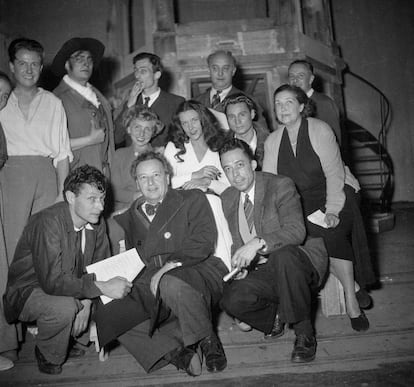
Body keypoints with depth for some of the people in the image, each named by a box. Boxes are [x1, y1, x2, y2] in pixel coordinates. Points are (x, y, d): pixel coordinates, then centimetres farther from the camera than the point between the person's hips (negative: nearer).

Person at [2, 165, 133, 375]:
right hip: (28, 292, -7)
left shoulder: (97, 224, -7)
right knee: (64, 307, -35)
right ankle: (48, 356, -3)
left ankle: (69, 339, 11)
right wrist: (102, 287, -37)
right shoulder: (47, 223, -29)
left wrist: (86, 302, -21)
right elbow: (52, 282, -35)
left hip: (72, 287, 7)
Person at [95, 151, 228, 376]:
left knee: (171, 283, -38)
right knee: (107, 314, -15)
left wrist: (170, 265, -18)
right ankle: (174, 351, -20)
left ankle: (208, 341, -14)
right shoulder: (133, 214, 21)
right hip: (152, 291, 5)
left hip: (196, 273, -4)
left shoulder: (192, 200, 7)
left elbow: (203, 242, -7)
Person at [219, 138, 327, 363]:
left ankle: (304, 333, -16)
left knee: (283, 255, -39)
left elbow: (296, 231, -24)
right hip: (261, 272, 4)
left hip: (296, 263, -4)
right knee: (231, 299, -24)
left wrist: (259, 243, -37)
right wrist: (238, 264, -6)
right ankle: (274, 315, 10)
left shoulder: (281, 186, -10)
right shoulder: (227, 198, 8)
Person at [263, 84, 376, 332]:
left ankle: (352, 301, -12)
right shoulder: (273, 141, 7)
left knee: (331, 232, -31)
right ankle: (353, 285, -9)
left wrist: (332, 210, -19)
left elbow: (334, 173, -8)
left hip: (333, 197, -3)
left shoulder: (320, 130, -4)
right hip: (299, 205, 3)